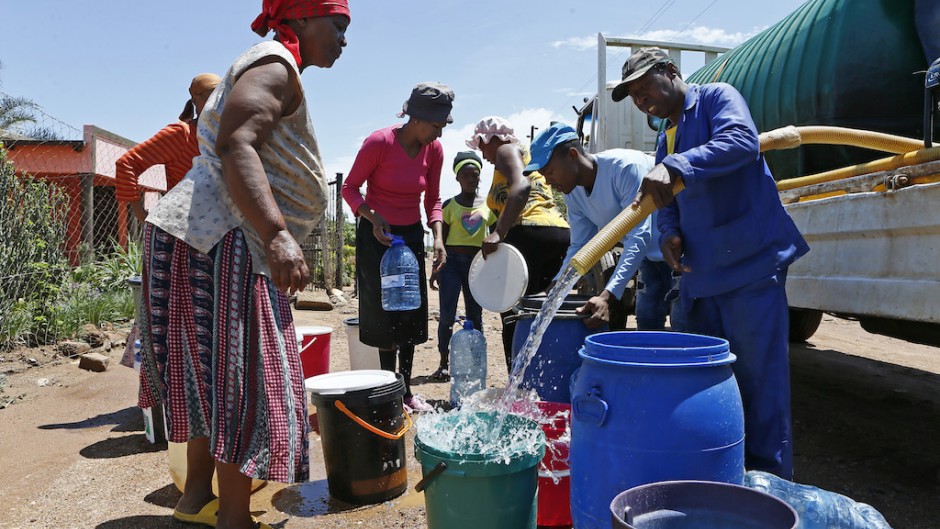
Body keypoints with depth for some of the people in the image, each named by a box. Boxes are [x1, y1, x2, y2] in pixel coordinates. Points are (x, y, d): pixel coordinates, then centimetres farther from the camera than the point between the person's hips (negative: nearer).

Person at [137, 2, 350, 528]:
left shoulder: (276, 71, 24)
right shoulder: (275, 66, -9)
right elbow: (235, 146, -25)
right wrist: (277, 236, -37)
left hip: (207, 239, 11)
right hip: (219, 243, -11)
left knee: (219, 375, 15)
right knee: (245, 379, -8)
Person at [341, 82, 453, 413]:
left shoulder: (434, 150, -4)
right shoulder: (378, 143, -18)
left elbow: (433, 200, 5)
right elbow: (350, 188, -9)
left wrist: (438, 237, -10)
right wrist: (373, 217, -25)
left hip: (411, 234, 5)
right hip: (376, 234, -5)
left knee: (412, 312, 6)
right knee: (384, 311, -4)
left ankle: (405, 390, 17)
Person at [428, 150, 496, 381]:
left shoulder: (487, 206, 8)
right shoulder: (450, 205, 2)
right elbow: (442, 239, 3)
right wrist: (436, 269, -1)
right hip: (452, 261, -2)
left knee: (475, 315, 8)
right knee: (447, 315, -4)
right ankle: (443, 364, 4)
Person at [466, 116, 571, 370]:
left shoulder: (506, 151, 4)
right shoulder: (529, 155, 31)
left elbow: (520, 186, -16)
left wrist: (498, 233, -26)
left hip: (529, 232, -9)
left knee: (514, 316, -8)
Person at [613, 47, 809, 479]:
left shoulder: (717, 98, -2)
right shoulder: (665, 140, 22)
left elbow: (741, 141, -23)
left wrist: (674, 167, -35)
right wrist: (668, 233, -2)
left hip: (749, 264, -8)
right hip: (701, 273, 9)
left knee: (759, 379, -7)